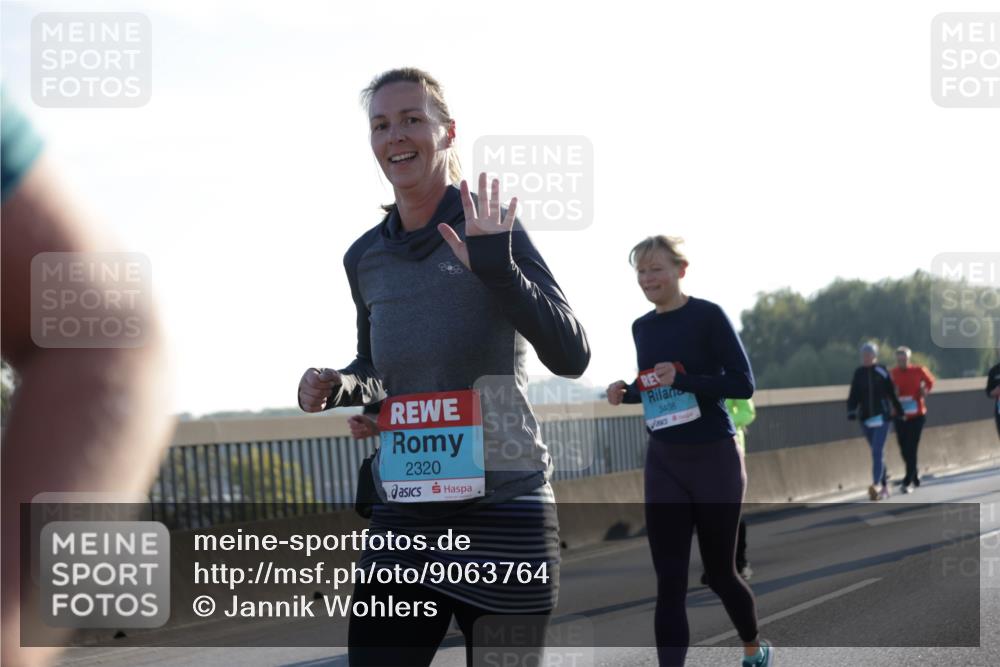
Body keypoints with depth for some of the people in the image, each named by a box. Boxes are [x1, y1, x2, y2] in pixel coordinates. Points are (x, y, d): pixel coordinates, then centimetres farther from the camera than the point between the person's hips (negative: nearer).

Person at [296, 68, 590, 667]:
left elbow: (571, 356, -12)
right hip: (402, 515, 4)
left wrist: (497, 268, -23)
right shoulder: (367, 258, 8)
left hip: (503, 512, -4)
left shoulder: (491, 231, -6)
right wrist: (335, 388, 1)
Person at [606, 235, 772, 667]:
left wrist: (682, 380, -26)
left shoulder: (707, 316, -12)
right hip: (663, 462, 5)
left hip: (714, 459, -4)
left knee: (718, 571, 10)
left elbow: (744, 384, -15)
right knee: (669, 580, -4)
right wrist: (626, 393, -2)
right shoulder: (642, 327, 7)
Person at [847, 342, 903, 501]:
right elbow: (853, 395, 3)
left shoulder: (882, 372, -3)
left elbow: (892, 393, 3)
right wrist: (851, 411, -11)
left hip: (882, 416, -4)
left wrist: (899, 411, 9)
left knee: (877, 452, -15)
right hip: (865, 417, 4)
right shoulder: (858, 373, 5)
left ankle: (876, 485, -24)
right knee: (877, 452, 13)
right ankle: (885, 486, 25)